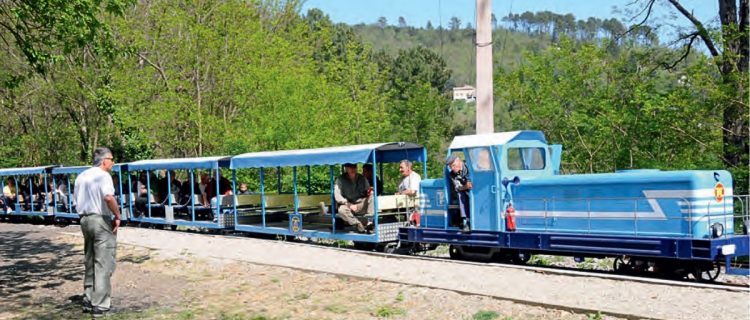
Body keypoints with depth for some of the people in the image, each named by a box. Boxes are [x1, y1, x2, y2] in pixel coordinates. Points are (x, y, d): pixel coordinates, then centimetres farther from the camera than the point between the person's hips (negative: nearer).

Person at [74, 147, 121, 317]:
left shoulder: (82, 176, 13)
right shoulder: (103, 175, -13)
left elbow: (77, 199, 17)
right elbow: (109, 197, -30)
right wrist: (117, 216, -19)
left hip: (85, 219, 8)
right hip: (102, 220, -8)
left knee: (90, 263, 17)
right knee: (103, 264, -4)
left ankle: (88, 300, 22)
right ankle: (100, 305, -4)